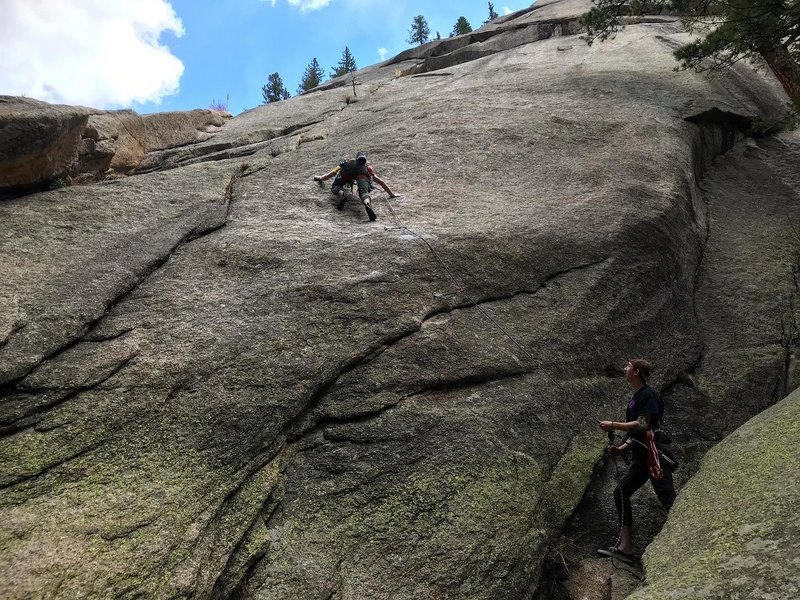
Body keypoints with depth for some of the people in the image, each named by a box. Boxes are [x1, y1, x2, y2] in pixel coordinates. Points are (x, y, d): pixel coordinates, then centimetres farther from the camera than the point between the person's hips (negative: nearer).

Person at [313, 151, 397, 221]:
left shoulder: (346, 164, 47)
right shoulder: (368, 168, 45)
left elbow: (328, 175, 59)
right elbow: (381, 182, 46)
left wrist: (319, 178, 78)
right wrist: (392, 194, 55)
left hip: (348, 169, 1)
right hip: (362, 171, -1)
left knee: (335, 187, 19)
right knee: (364, 191, -20)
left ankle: (341, 194, -15)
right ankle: (368, 204, -54)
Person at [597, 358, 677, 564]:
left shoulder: (648, 395, -7)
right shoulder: (635, 397, 22)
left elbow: (642, 425, -18)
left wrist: (613, 425, -14)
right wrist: (621, 448, 12)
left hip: (655, 451, -10)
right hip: (643, 455, 10)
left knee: (667, 497, -13)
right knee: (621, 492, 5)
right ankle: (625, 547, 4)